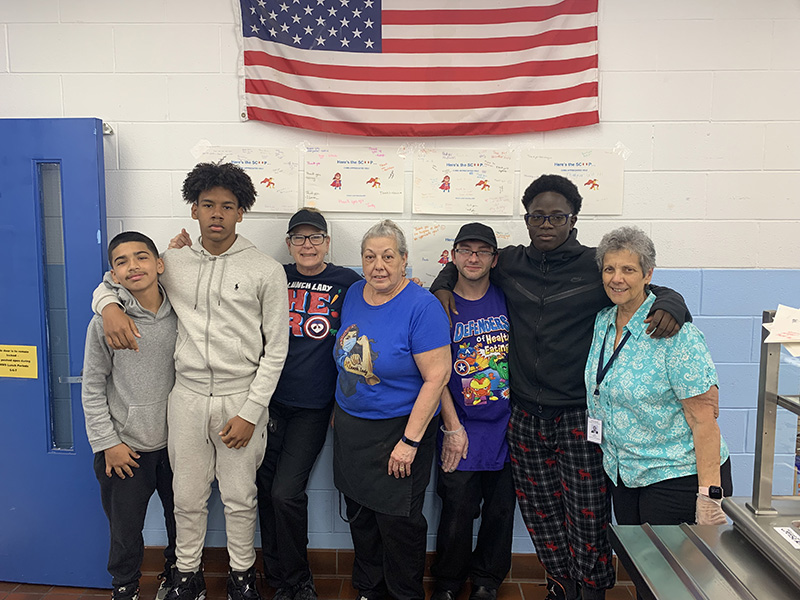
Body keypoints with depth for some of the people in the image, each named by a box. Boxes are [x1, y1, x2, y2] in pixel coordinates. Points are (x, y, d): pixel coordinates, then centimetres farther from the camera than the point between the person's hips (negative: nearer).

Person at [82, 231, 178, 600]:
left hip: (176, 442, 2)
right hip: (126, 448, -2)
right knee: (125, 531, 13)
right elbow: (92, 389, -4)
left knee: (182, 520, 17)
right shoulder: (105, 323, -10)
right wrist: (107, 443, -6)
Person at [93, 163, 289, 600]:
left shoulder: (266, 271, -5)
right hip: (187, 395, 3)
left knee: (239, 497, 11)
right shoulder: (173, 263, 5)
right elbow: (109, 282, 19)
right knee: (187, 496, 14)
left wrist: (250, 411, -10)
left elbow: (276, 348, -5)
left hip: (241, 397, -2)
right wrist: (109, 306, -6)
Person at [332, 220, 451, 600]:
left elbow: (437, 377, -21)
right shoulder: (354, 294, 2)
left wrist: (410, 441, -21)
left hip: (397, 430, -6)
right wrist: (338, 409, 16)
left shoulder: (422, 306, -19)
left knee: (397, 523, 8)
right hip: (350, 427, 6)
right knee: (359, 515, 19)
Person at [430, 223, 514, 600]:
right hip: (462, 428, -2)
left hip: (507, 425, 2)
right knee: (457, 510, 4)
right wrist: (452, 427, -7)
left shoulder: (507, 298, 2)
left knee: (500, 509, 12)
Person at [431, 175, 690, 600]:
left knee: (587, 516, 2)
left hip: (579, 416, -3)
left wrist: (668, 307, -14)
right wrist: (443, 287, 8)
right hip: (525, 415, 3)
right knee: (541, 515, 13)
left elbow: (654, 291, 8)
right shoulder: (510, 263, 8)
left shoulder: (595, 266, 0)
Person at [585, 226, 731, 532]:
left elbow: (703, 417, -19)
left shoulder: (675, 334, -18)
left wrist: (710, 494, -22)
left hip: (678, 476, -6)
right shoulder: (602, 322, 2)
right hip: (623, 473, 7)